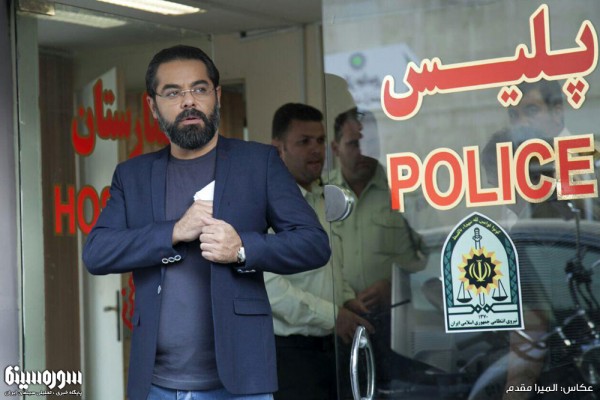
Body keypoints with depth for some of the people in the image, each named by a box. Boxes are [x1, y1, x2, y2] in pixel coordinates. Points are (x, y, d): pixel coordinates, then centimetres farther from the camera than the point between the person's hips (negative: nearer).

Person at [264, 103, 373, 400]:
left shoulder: (321, 199, 14)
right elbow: (266, 284, -24)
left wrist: (347, 299, 5)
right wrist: (331, 315, -21)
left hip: (330, 346, 8)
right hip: (290, 352, -8)